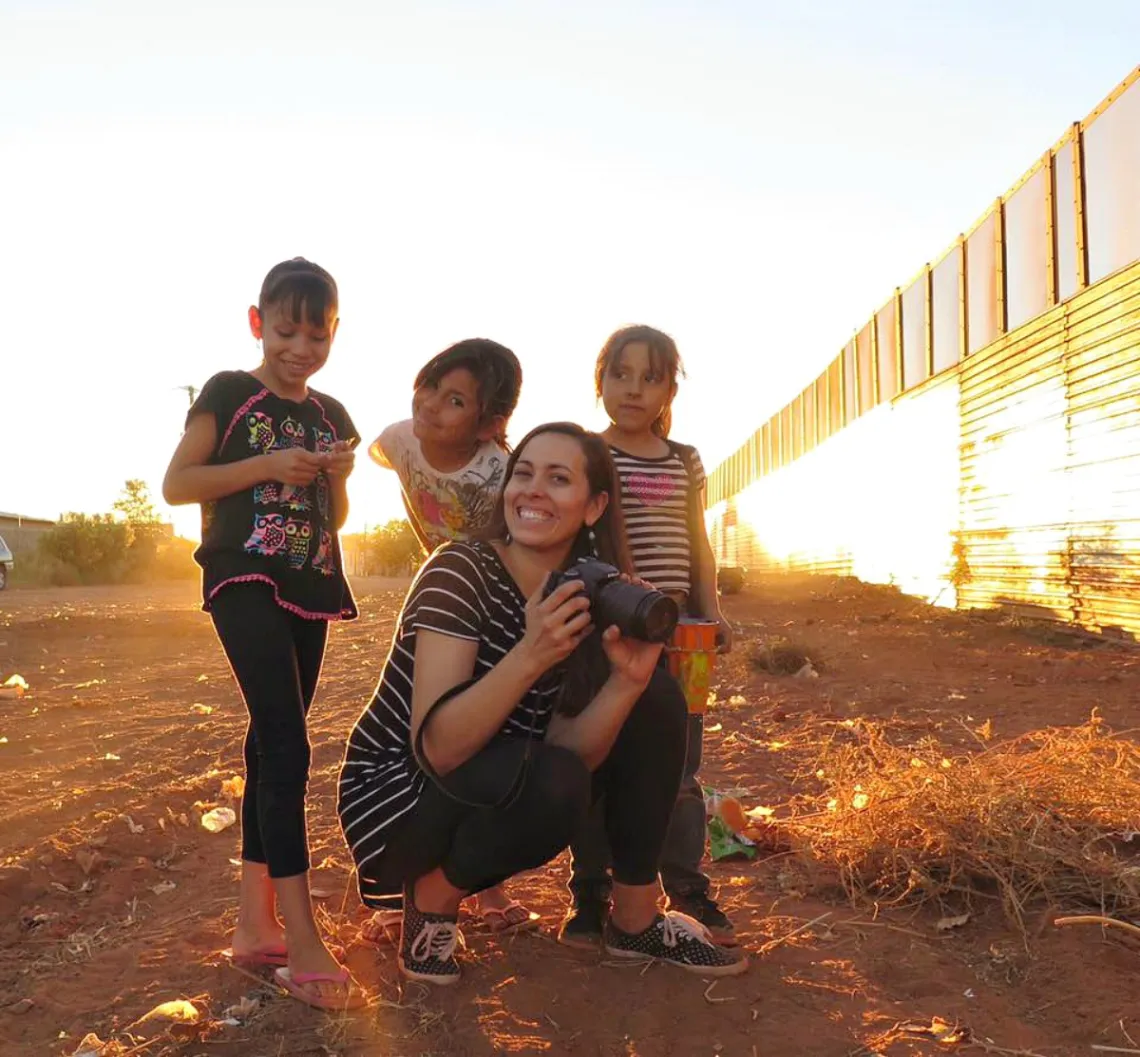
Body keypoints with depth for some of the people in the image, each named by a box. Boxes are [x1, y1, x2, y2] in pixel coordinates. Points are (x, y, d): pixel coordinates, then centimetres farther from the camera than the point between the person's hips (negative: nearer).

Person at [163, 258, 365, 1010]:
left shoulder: (332, 414, 14)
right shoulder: (228, 393, -1)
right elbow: (176, 484, -6)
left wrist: (338, 477, -2)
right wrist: (270, 466, -15)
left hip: (310, 586, 6)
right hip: (245, 577, -6)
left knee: (272, 743, 7)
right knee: (286, 743, -17)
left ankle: (255, 922, 14)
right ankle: (302, 939, -17)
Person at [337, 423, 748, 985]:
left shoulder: (583, 598, -3)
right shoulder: (460, 571, -21)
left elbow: (569, 748, -12)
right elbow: (437, 749, -28)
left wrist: (627, 679, -28)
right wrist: (530, 655, -40)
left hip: (499, 799, 6)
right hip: (398, 795, -6)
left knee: (656, 696, -7)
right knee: (552, 780, -35)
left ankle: (636, 919, 5)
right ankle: (434, 895, -4)